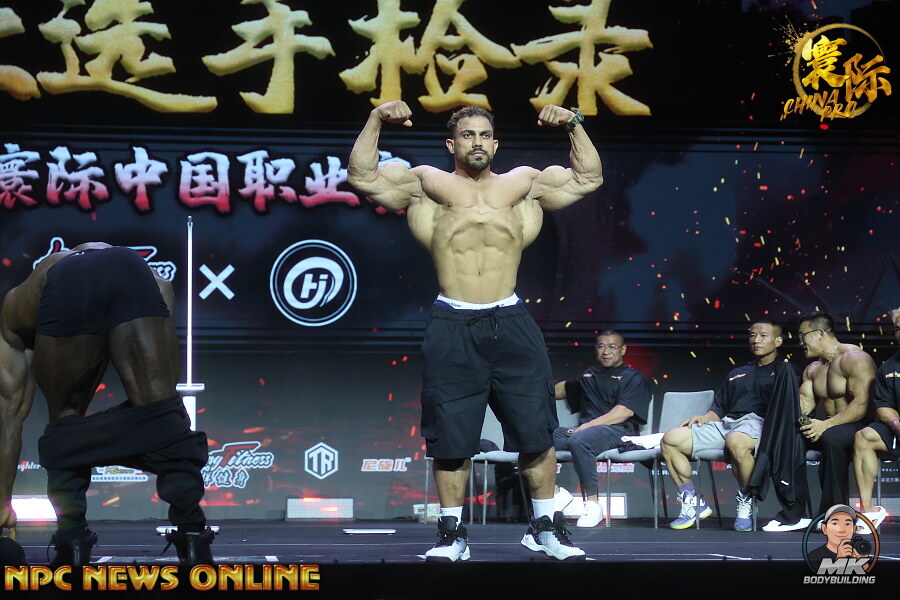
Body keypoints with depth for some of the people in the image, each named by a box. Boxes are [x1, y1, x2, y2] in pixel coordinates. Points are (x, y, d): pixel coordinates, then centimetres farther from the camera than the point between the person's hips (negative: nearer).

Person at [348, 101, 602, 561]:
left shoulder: (523, 184, 16)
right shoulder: (429, 184, 11)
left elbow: (588, 178, 17)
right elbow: (362, 176, 4)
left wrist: (575, 126, 5)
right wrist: (376, 121, -5)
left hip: (511, 325, 1)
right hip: (452, 329, -1)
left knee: (536, 431, 1)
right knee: (450, 437, 3)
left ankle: (546, 526, 13)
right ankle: (452, 533, 14)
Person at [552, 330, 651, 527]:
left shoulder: (633, 378, 9)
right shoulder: (589, 375, 29)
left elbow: (624, 412, -8)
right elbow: (564, 388, 51)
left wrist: (588, 425, -17)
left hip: (619, 432, -6)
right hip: (584, 428, 6)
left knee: (579, 440, -40)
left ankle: (593, 504, -32)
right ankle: (556, 493, -21)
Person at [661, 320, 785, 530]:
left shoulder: (783, 370, 14)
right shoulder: (737, 374, 33)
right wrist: (705, 417, 7)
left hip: (757, 422, -6)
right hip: (725, 424, 6)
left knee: (736, 442, -44)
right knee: (670, 440, -13)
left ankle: (746, 501, -19)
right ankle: (692, 503, -8)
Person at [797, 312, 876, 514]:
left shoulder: (854, 358, -10)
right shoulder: (812, 369, 18)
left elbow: (862, 404, -22)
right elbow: (805, 402, 5)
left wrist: (826, 425, -30)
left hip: (861, 425, -8)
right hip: (830, 426, 8)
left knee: (832, 437, -39)